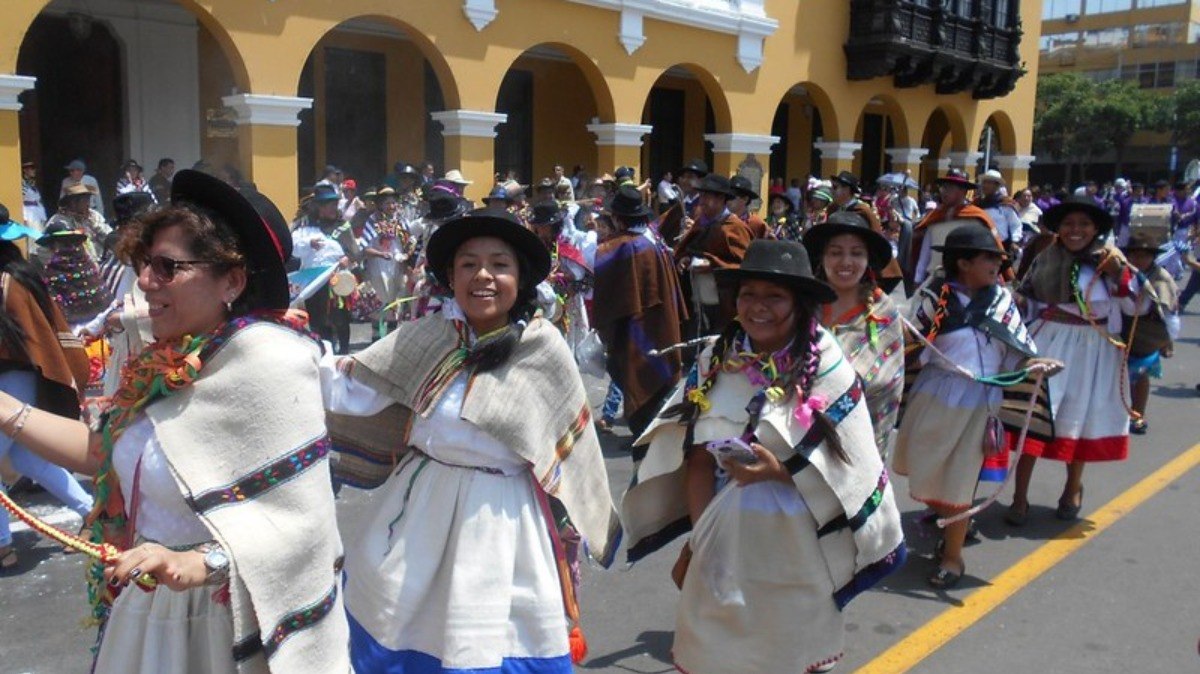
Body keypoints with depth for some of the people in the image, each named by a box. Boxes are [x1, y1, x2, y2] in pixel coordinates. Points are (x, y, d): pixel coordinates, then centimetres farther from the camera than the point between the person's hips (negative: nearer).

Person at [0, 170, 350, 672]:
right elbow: (105, 452, 9)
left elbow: (301, 519, -26)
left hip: (231, 620, -7)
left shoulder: (265, 355, -22)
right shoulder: (166, 361, 2)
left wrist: (198, 563, -36)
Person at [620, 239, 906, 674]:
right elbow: (699, 458, -1)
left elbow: (848, 466, -8)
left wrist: (780, 471, -21)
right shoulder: (715, 361, -2)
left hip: (796, 540, -2)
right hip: (724, 534, 3)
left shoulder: (826, 368, -10)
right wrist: (698, 538, -8)